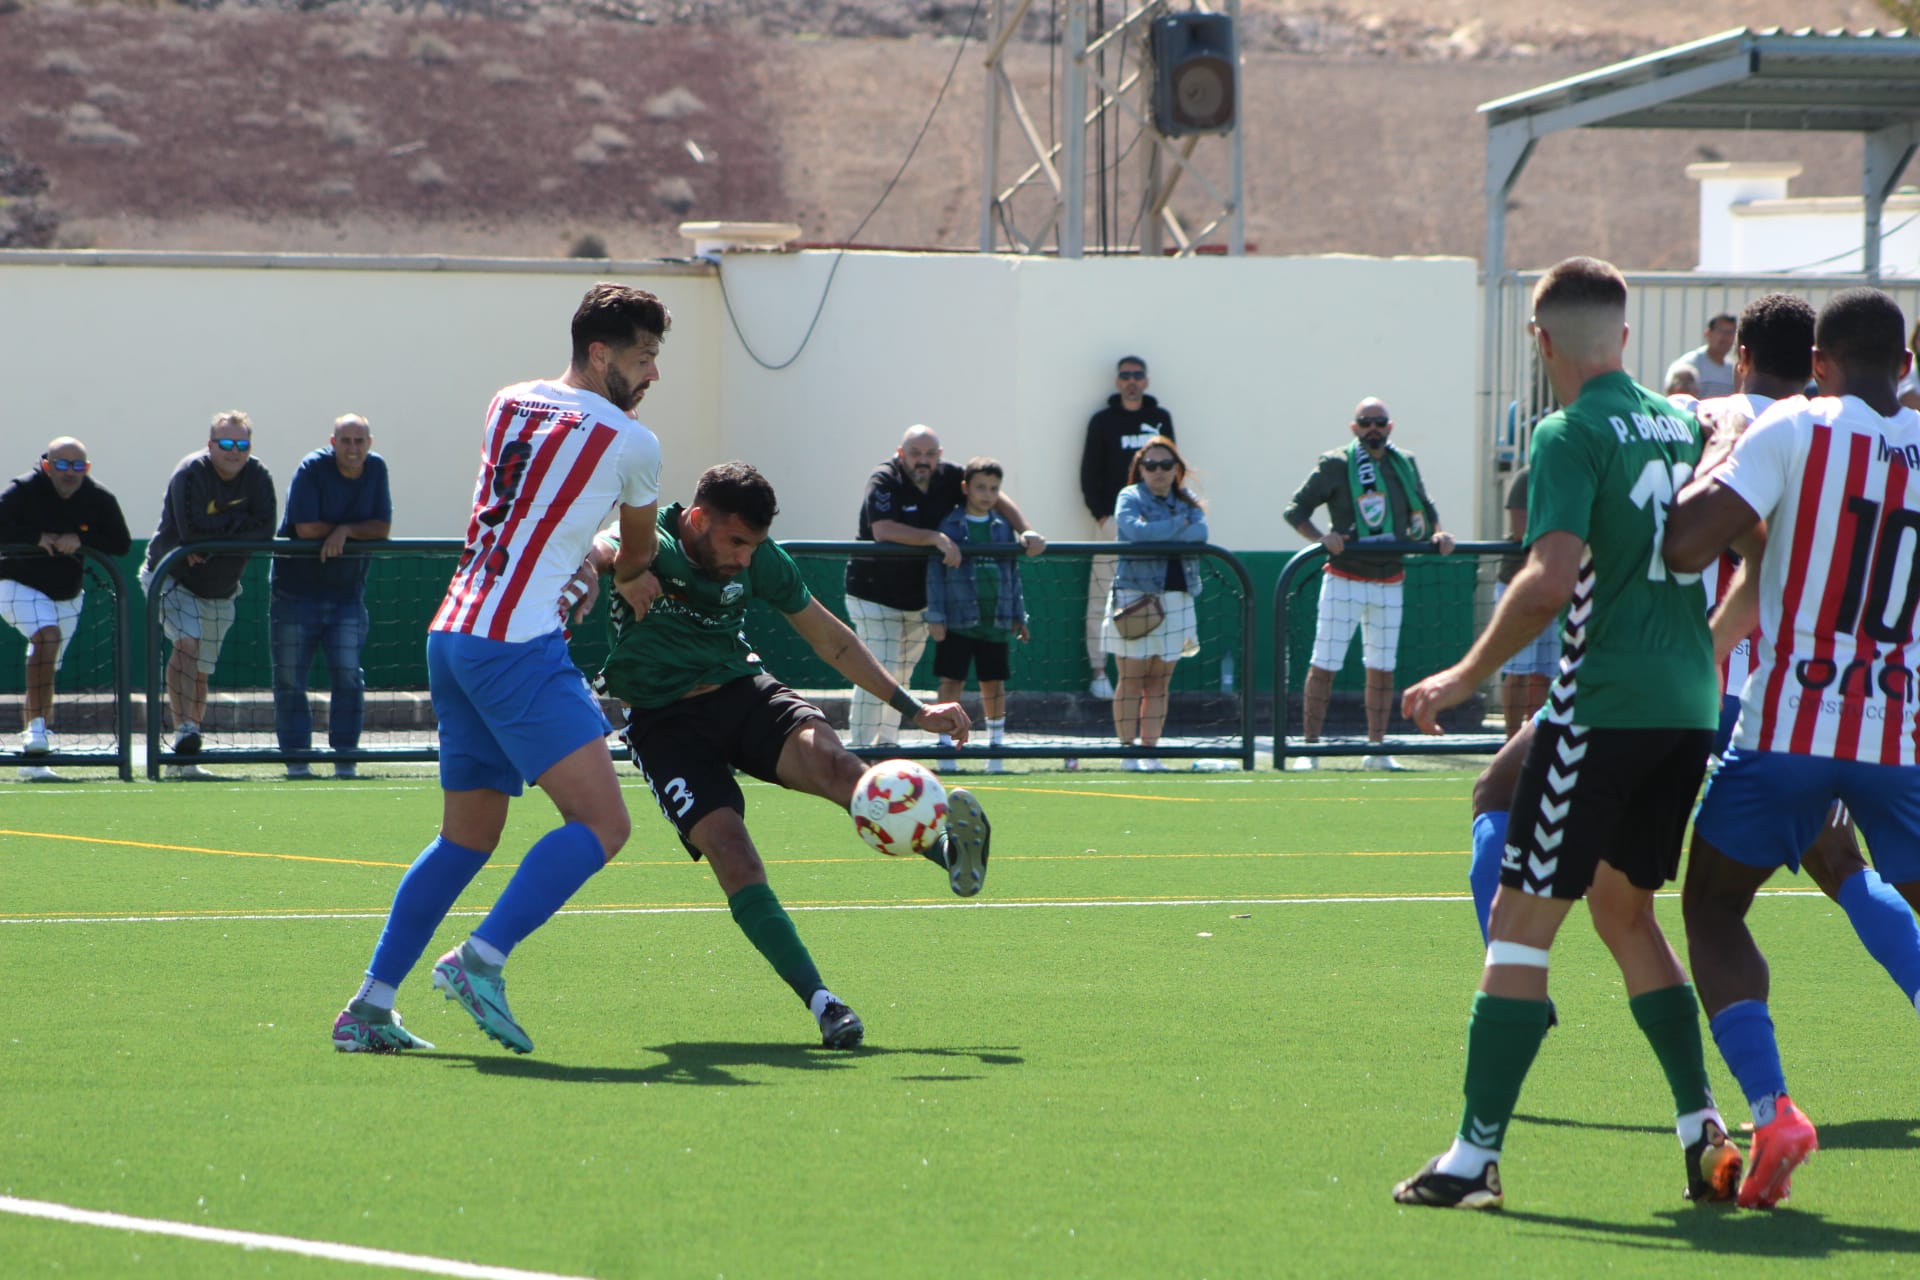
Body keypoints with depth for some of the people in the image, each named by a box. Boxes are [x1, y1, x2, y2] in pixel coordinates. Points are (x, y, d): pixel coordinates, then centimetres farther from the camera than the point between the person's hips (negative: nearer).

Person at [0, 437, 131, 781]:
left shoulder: (99, 499, -6)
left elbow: (121, 544, -5)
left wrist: (81, 540, -20)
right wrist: (37, 537, -27)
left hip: (67, 595, 5)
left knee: (45, 671, 9)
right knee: (48, 634, -32)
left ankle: (32, 757, 14)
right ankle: (37, 727, -35)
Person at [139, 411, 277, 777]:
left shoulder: (257, 477, -5)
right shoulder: (191, 474, -19)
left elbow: (265, 528, -18)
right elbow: (192, 528, -33)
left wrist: (214, 533, -25)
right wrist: (237, 522, -21)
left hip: (220, 591, 5)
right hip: (173, 578, -5)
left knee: (200, 672, 8)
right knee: (187, 642, -29)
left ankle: (185, 759, 11)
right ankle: (185, 727, -35)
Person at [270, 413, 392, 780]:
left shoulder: (376, 469, 1)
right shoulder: (312, 469, -13)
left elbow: (383, 528, -2)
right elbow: (306, 527, -20)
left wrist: (344, 531, -18)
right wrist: (357, 528, -8)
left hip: (347, 595, 3)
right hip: (296, 592, -3)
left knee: (348, 675, -5)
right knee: (290, 680, 0)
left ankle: (344, 759, 2)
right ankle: (297, 759, 8)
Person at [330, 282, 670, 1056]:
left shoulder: (507, 404, 16)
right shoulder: (628, 442, 0)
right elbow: (638, 556, 19)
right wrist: (628, 580, 40)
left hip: (452, 635, 8)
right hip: (518, 643, -8)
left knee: (468, 835, 17)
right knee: (601, 822, -12)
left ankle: (369, 1008, 14)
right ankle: (482, 960, -24)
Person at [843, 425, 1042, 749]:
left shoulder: (949, 477, -1)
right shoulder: (884, 481, -17)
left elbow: (994, 498, 8)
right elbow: (883, 530, -31)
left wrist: (1025, 531, -7)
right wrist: (936, 538, -34)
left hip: (918, 597, 6)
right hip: (874, 595, -6)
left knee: (902, 674, 9)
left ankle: (886, 745, 16)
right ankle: (861, 747, -12)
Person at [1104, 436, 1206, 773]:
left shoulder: (1187, 501, 13)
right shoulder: (1129, 498, 2)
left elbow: (1200, 534, -5)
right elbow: (1137, 531, -18)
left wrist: (1157, 535, -14)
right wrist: (1178, 524, -7)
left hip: (1176, 599, 4)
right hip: (1134, 596, -4)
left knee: (1160, 682, 3)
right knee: (1132, 679, -4)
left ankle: (1150, 749, 5)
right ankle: (1128, 749, -1)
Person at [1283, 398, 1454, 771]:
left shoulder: (1405, 464, 10)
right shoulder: (1336, 465, -3)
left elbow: (1425, 509, 22)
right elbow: (1296, 510, -2)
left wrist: (1436, 533, 1)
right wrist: (1321, 538, -20)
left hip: (1389, 582, 4)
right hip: (1344, 581, -4)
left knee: (1382, 669, 8)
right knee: (1324, 666, -6)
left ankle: (1377, 750, 16)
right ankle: (1309, 748, -2)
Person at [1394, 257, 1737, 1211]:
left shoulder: (1571, 435, -9)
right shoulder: (1679, 426, 12)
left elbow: (1551, 577, -21)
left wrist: (1464, 677, -13)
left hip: (1604, 703, -7)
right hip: (1687, 705, 7)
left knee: (1522, 920, -3)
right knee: (1624, 909, 21)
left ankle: (1475, 1157, -6)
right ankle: (1703, 1132, 15)